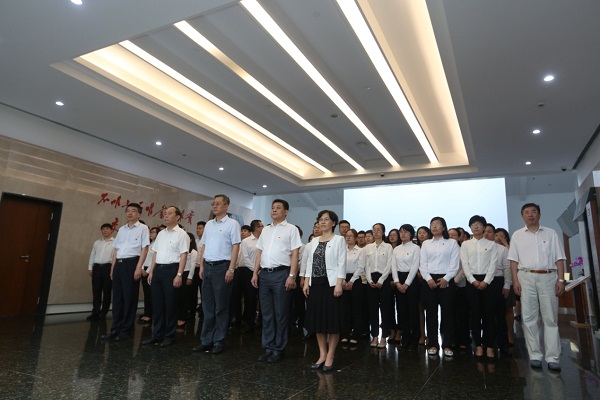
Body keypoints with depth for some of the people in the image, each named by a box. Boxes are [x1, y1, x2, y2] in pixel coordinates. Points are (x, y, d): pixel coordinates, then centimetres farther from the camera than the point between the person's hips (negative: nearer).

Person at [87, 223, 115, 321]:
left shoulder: (115, 242, 0)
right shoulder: (97, 242, 17)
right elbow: (92, 255, 17)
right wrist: (90, 267, 10)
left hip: (108, 267, -4)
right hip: (97, 267, 4)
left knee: (107, 291, 2)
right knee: (96, 291, 4)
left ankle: (103, 313, 12)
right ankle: (95, 313, 11)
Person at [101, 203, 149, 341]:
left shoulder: (142, 228, -2)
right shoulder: (121, 229, 17)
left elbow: (144, 249, -8)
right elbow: (116, 249, 19)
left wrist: (138, 267, -16)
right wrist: (113, 267, 14)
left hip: (131, 263, -6)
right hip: (118, 264, 6)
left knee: (129, 298, 0)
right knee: (117, 297, 9)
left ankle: (126, 330, 9)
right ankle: (115, 329, 17)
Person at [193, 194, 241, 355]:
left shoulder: (232, 223, -5)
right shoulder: (208, 224, 14)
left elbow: (236, 247, -10)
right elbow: (203, 246, 17)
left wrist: (231, 269, -15)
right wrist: (201, 266, 11)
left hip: (222, 267, -6)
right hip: (208, 266, 6)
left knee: (221, 307, 3)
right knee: (207, 306, 11)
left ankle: (218, 341, 13)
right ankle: (206, 340, 20)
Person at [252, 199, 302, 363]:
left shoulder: (291, 229, -2)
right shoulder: (265, 230, 15)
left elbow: (295, 254, -7)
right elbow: (259, 252, 16)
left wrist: (292, 276, -15)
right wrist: (255, 273, 9)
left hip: (281, 274, -5)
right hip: (264, 274, 6)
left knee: (281, 314, 4)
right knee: (267, 314, 11)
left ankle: (278, 349, 15)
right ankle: (268, 348, 22)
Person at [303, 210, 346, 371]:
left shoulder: (339, 240, -2)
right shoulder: (314, 241, 13)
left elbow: (342, 263, -8)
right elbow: (309, 262, 12)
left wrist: (339, 284, -16)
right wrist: (306, 282, 4)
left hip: (331, 283, -5)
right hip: (315, 284, 5)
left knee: (332, 320, 1)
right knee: (317, 319, 8)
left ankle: (330, 356, 13)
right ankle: (322, 354, 21)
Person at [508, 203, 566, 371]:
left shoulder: (551, 233, 9)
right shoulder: (517, 235, 9)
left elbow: (559, 258, 6)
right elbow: (513, 260, 5)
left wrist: (561, 279, -4)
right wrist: (515, 281, -4)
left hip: (548, 277, 0)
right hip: (526, 277, 0)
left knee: (550, 318, 1)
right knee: (529, 318, 2)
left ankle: (553, 357, 5)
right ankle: (535, 355, 9)